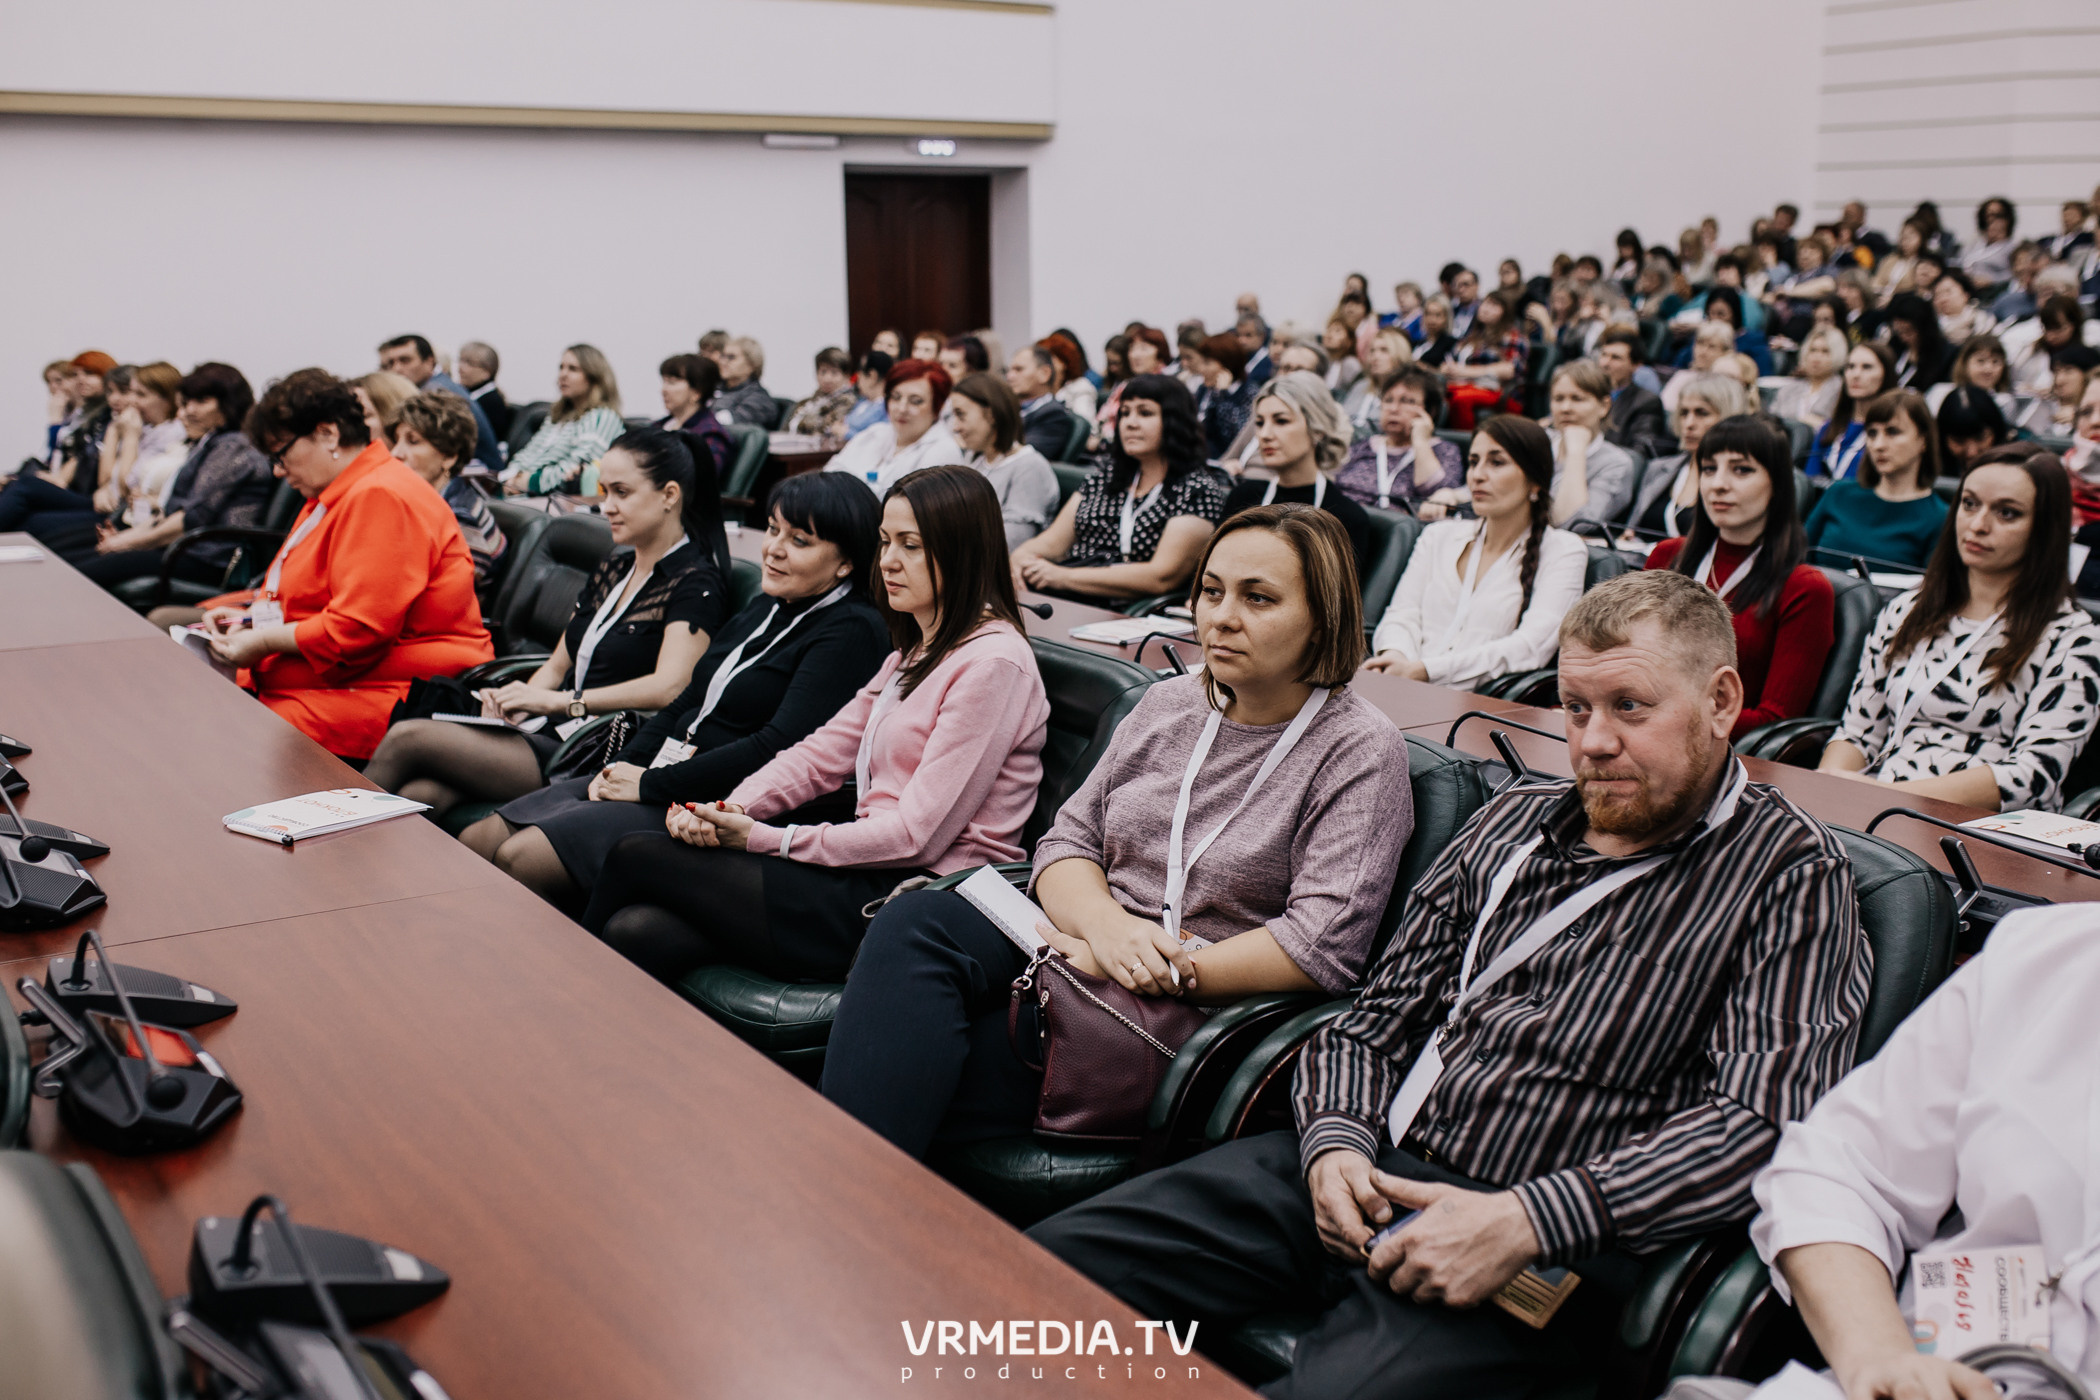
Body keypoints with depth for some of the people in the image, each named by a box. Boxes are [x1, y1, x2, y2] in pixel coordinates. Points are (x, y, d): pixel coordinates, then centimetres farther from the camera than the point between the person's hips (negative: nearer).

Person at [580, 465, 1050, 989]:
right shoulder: (916, 652, 19)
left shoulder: (994, 663, -13)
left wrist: (761, 839, -13)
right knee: (637, 931, -11)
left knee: (636, 858, -6)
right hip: (871, 873, 8)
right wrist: (733, 809, -7)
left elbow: (917, 835, -18)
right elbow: (822, 753, 12)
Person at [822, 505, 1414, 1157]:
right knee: (914, 922, -24)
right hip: (1086, 943, 6)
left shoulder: (1363, 752, -5)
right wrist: (1106, 924, -13)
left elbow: (1322, 947, -15)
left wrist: (1166, 970, -16)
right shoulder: (1166, 704, 14)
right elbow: (1068, 839, 11)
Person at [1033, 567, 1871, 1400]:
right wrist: (1335, 1142, -5)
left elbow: (1764, 1121, -14)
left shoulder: (1787, 872, -2)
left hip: (1543, 1252, -5)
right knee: (1042, 1269, -9)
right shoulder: (1516, 821, 17)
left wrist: (1523, 1224, -23)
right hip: (1358, 1173, 6)